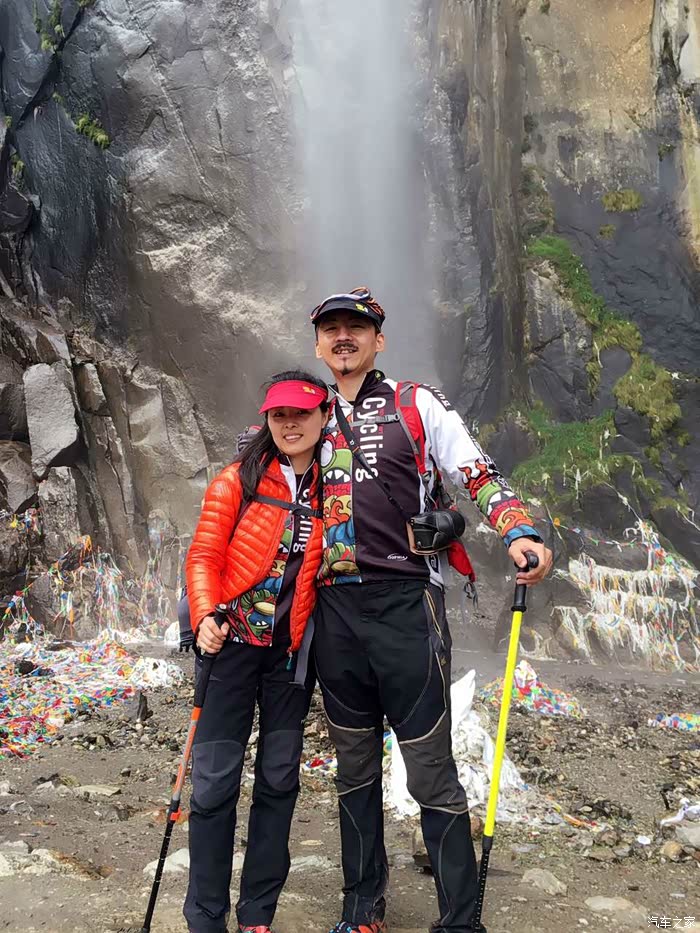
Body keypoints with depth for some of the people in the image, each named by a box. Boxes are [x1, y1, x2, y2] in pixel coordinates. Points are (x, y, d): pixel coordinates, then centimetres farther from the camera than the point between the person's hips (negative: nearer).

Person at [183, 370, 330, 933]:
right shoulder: (237, 482, -2)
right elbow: (204, 556, -5)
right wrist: (206, 616, -18)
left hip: (292, 649, 3)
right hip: (232, 641, -2)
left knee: (279, 780, 10)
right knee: (215, 781, 0)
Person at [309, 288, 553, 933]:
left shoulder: (418, 405, 5)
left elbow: (479, 475, -4)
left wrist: (520, 531, -22)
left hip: (405, 605, -4)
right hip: (334, 611, 5)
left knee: (431, 773, -2)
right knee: (354, 767, 14)